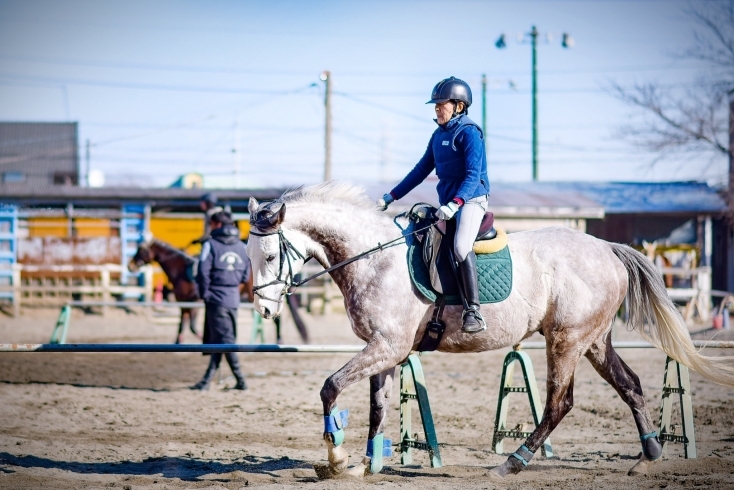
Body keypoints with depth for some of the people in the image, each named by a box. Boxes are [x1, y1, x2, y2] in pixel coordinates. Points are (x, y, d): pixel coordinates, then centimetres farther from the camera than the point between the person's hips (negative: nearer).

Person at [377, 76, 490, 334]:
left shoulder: (469, 133, -11)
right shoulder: (438, 135, 13)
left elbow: (473, 175, -21)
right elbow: (421, 170, 20)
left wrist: (455, 204, -35)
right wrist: (391, 197, 17)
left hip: (471, 199, -9)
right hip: (447, 203, 9)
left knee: (461, 246, -29)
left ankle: (473, 312, -31)